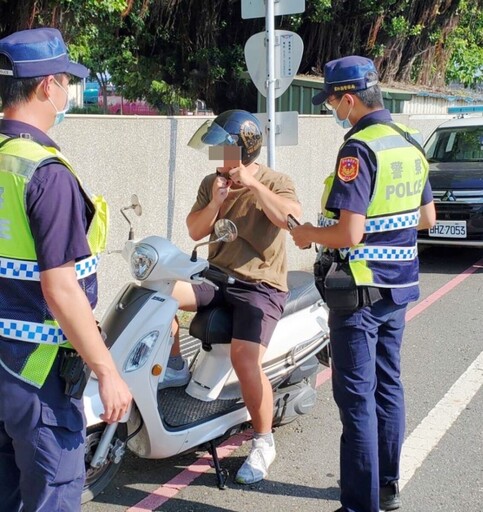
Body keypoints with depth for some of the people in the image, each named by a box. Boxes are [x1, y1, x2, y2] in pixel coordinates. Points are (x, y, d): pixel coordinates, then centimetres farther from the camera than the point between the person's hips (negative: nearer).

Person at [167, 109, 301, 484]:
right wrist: (216, 202, -11)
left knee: (244, 359, -24)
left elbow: (293, 218, -22)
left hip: (261, 286, -6)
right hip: (217, 277, 6)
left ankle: (264, 442, -3)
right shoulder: (212, 182, 10)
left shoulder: (275, 182, -3)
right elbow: (195, 231, 5)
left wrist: (252, 184, -23)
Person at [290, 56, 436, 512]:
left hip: (361, 290, -9)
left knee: (357, 397, -1)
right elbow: (426, 217, 16)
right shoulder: (410, 143, 8)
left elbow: (349, 234, -24)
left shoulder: (359, 149, -19)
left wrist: (307, 233, -8)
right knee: (387, 385, 18)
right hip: (400, 286, 9)